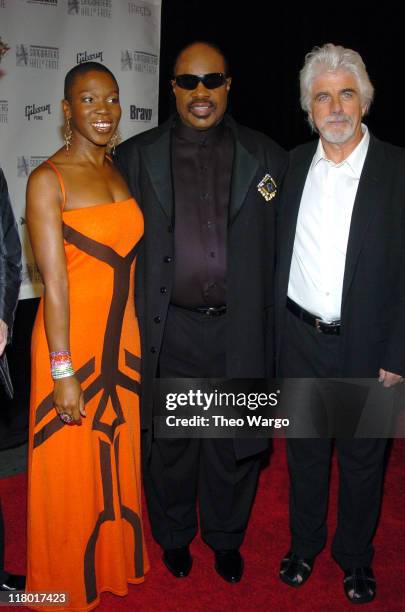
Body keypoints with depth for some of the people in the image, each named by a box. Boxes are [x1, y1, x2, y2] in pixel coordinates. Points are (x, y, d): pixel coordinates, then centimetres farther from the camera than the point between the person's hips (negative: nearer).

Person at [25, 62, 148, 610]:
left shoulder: (121, 172, 8)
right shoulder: (47, 180, -12)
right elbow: (54, 280, -17)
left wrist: (136, 338, 12)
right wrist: (63, 371, -18)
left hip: (121, 339, 6)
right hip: (71, 340, -6)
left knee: (119, 457, 20)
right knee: (72, 469, 10)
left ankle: (115, 562, 44)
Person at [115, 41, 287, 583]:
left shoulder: (266, 157, 3)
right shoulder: (136, 156, 2)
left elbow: (281, 250, 4)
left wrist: (275, 327, 0)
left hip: (239, 332, 1)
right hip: (169, 331, 0)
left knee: (234, 445, 15)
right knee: (168, 442, 15)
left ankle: (226, 537, 40)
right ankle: (174, 534, 40)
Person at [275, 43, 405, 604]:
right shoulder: (294, 164, 3)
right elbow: (279, 253, 6)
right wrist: (274, 328, 2)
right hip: (299, 340, 3)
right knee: (305, 450, 18)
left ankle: (356, 558, 37)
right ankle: (304, 544, 41)